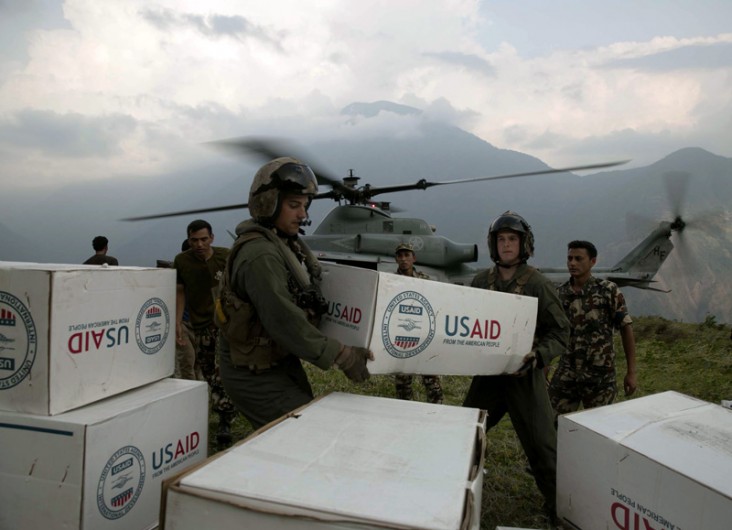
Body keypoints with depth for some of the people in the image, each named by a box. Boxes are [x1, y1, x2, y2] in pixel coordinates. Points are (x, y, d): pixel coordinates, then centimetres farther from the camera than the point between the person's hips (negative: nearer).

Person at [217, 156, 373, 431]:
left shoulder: (289, 243, 7)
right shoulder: (259, 254, -25)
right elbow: (283, 320, -29)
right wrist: (340, 356, -26)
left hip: (284, 362, 9)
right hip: (256, 374, -9)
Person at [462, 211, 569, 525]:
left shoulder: (538, 285, -10)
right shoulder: (480, 282, 2)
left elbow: (560, 332, -7)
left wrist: (538, 355, -23)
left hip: (525, 376, -4)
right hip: (487, 373, 5)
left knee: (542, 446, 3)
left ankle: (559, 507, 25)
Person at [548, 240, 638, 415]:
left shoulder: (609, 291, -7)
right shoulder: (559, 293, 2)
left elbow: (626, 329, -3)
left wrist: (631, 372, -3)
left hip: (600, 376, -3)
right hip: (565, 376, 3)